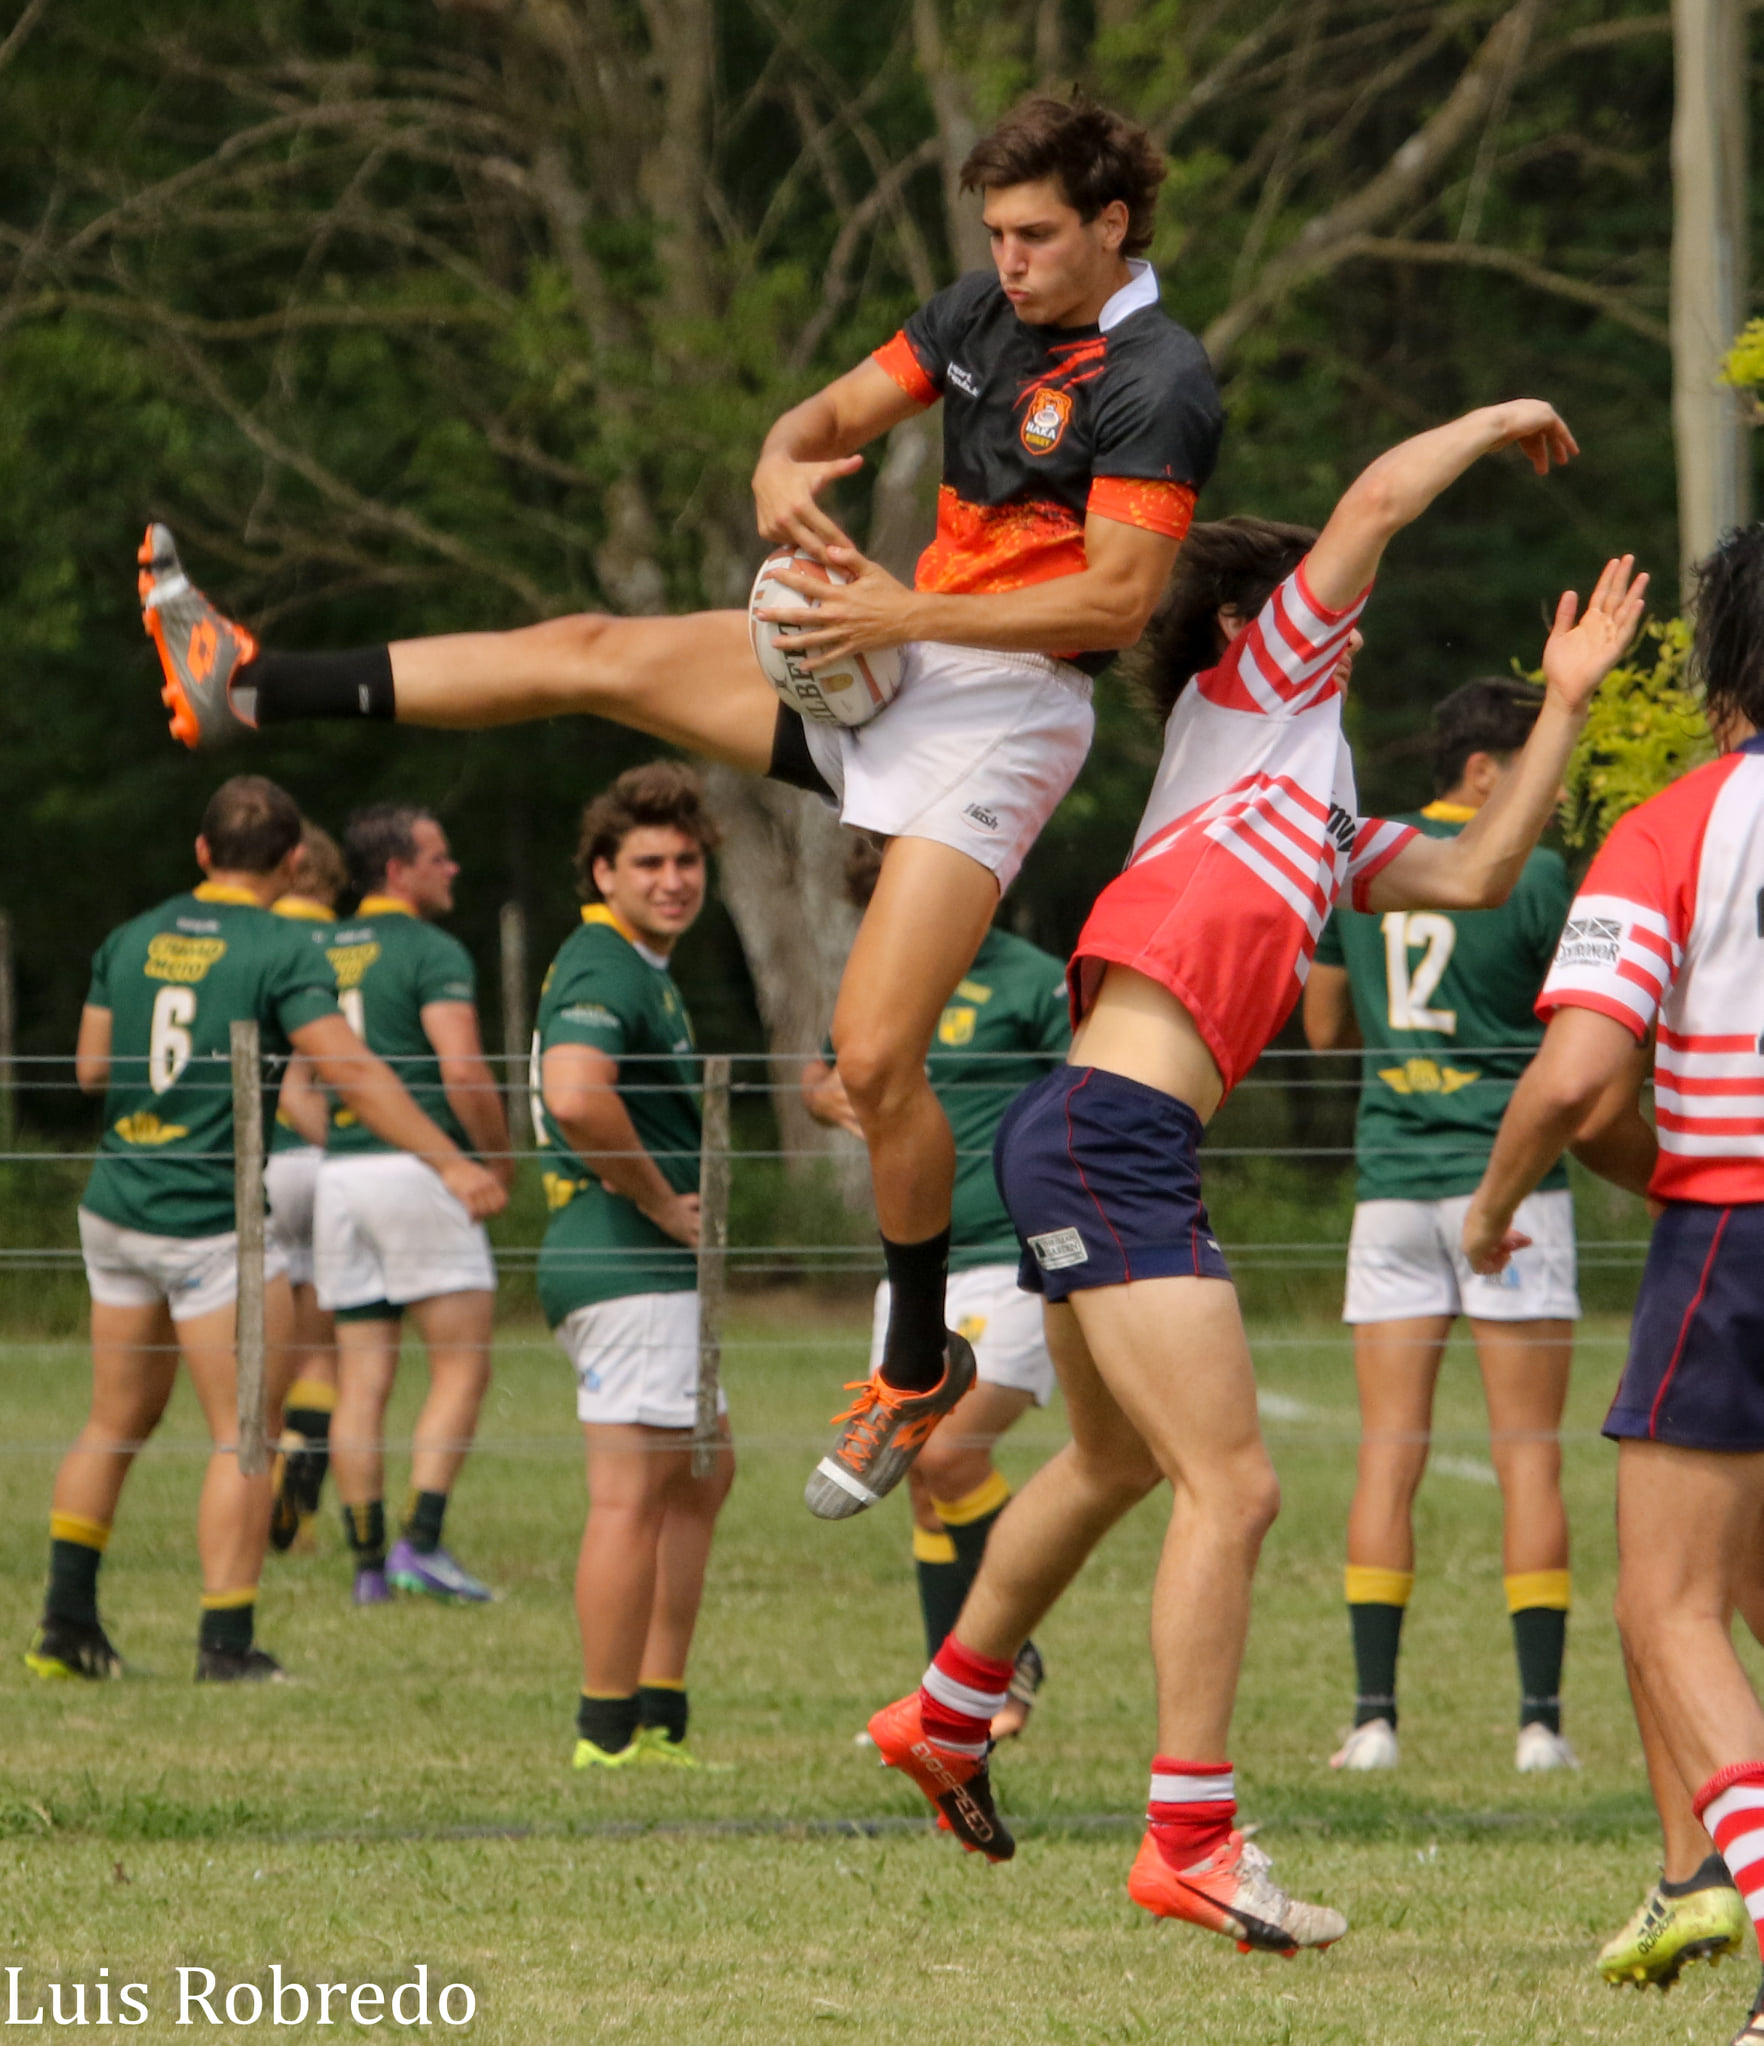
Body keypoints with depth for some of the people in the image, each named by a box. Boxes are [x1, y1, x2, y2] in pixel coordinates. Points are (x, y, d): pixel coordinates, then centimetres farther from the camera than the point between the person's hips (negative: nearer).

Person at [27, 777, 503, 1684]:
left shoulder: (133, 940, 8)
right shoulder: (282, 951, -10)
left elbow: (90, 1068, 15)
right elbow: (349, 1071, -18)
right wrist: (450, 1162, -19)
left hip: (115, 1209, 6)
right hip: (213, 1223, -6)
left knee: (117, 1421, 16)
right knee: (242, 1435, -1)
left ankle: (66, 1622, 13)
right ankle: (226, 1643, -4)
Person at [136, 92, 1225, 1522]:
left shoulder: (1157, 383, -16)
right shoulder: (986, 312, 9)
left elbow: (1118, 599, -21)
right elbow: (843, 410, 15)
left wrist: (910, 615, -21)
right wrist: (784, 466, -10)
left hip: (1005, 708, -8)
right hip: (898, 654, 8)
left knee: (875, 1058, -15)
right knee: (595, 653, 2)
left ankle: (921, 1367, 3)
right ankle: (249, 690, 5)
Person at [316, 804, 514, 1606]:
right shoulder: (432, 952, -7)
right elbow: (462, 1069, -17)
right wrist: (499, 1158, -4)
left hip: (336, 1174, 6)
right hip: (418, 1170, -6)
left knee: (362, 1380, 7)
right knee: (462, 1367, -1)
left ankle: (368, 1562, 5)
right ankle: (420, 1543, -11)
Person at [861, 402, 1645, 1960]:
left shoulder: (1325, 819, 24)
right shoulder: (1247, 693, 3)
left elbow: (1475, 872, 26)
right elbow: (1379, 500, -2)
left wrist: (1565, 705, 25)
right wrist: (1500, 423, 13)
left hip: (1102, 1146, 10)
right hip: (1113, 1133, -10)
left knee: (1116, 1465, 28)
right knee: (1232, 1488, -12)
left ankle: (946, 1719, 46)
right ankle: (1192, 1842, -11)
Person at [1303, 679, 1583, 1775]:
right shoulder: (1531, 874, -7)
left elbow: (1325, 1028, 16)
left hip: (1392, 1176, 4)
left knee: (1390, 1449, 4)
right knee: (1529, 1452, 0)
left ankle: (1375, 1713, -2)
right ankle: (1541, 1716, -3)